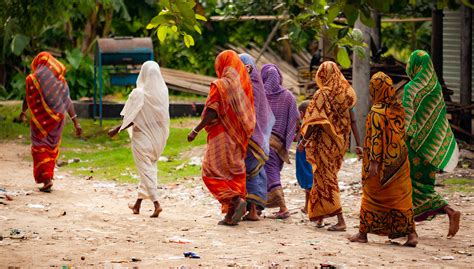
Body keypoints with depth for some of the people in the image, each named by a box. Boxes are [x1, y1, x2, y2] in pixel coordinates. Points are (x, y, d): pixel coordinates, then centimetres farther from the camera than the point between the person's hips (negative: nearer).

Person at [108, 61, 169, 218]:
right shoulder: (163, 92, -3)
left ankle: (156, 203, -13)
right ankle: (138, 204, 26)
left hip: (142, 137, -5)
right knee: (149, 168, 17)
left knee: (145, 170, 0)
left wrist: (117, 130, -7)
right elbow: (163, 116, 2)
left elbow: (132, 119, -17)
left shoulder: (139, 93, -18)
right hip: (158, 137, 6)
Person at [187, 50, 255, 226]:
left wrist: (196, 131, -10)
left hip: (221, 135, -7)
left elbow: (212, 114, -16)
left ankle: (236, 199, -19)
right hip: (239, 137, 7)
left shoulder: (219, 85, -12)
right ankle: (231, 214, 7)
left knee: (211, 173, -1)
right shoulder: (243, 84, 8)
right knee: (235, 172, 10)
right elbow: (248, 113, 10)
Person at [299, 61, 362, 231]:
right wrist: (358, 144, 4)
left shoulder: (322, 94, -12)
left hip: (325, 142, -6)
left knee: (326, 179, -3)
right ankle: (320, 213, 29)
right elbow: (352, 121, 3)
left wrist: (304, 140, -11)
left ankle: (340, 220, -12)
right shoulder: (345, 94, 5)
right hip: (341, 142, 6)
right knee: (329, 177, 20)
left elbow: (315, 121, -18)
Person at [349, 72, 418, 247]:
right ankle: (411, 233, 0)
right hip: (399, 160, 5)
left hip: (381, 162, -5)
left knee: (371, 196, 8)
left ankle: (363, 232, 16)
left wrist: (373, 162, -19)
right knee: (401, 197, 7)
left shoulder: (377, 111, -16)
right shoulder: (399, 109, 4)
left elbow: (375, 138, -19)